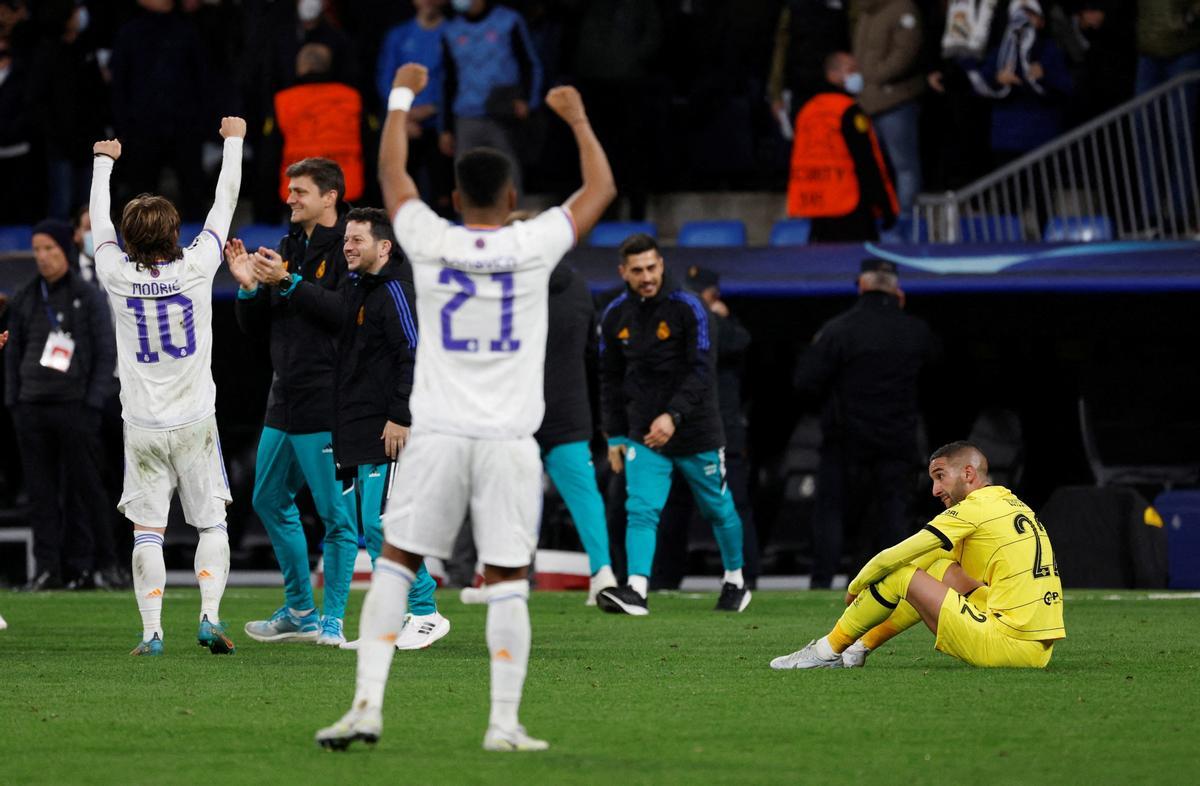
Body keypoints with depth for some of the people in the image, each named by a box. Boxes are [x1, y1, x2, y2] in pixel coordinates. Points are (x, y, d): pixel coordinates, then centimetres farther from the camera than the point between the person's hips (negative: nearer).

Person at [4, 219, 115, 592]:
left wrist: (93, 403, -8)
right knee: (40, 491, 1)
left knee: (82, 489, -3)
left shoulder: (89, 297, 2)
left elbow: (106, 353, 0)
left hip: (75, 406, -4)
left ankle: (83, 565, 2)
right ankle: (47, 567, 2)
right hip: (32, 407, 4)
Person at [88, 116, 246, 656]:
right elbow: (224, 205, 3)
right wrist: (234, 141, 16)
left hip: (142, 425, 1)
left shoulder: (119, 277, -6)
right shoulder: (195, 268, -8)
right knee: (212, 524, 6)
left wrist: (104, 163, 28)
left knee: (147, 530, 3)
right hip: (195, 422, -1)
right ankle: (210, 615, -10)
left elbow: (98, 221, 12)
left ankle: (151, 631, -4)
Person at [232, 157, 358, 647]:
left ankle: (332, 619, 2)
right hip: (284, 403, 9)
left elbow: (346, 313, -21)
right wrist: (249, 286, -2)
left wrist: (289, 283, -21)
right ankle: (299, 612, 27)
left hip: (325, 403, -9)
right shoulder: (287, 248, 15)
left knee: (335, 513, -4)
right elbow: (252, 327, 16)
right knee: (271, 502, 17)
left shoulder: (347, 249, -9)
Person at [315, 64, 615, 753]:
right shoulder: (532, 246, -4)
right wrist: (577, 118, 26)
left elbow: (393, 174, 17)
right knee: (508, 580, 2)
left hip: (439, 435, 1)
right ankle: (505, 723, 0)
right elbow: (602, 189, 12)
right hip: (509, 438, -1)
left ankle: (367, 705, 0)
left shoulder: (431, 244, -2)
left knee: (396, 563, 8)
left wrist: (403, 96, 31)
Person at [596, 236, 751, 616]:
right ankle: (636, 591, -26)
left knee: (718, 510, 12)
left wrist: (673, 415, -28)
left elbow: (702, 370, -16)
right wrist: (615, 436, 8)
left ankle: (735, 582, 32)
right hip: (643, 434, 2)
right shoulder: (615, 316, 2)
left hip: (696, 430, -2)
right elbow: (611, 378, 12)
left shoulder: (688, 308, -12)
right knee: (640, 510, -16)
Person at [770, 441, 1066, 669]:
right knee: (945, 568, 27)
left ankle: (827, 652, 11)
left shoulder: (975, 508, -6)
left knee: (899, 574, 0)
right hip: (1041, 653, 9)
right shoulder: (1014, 505, 18)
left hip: (1007, 644, -9)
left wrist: (855, 587, 14)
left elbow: (891, 558, -5)